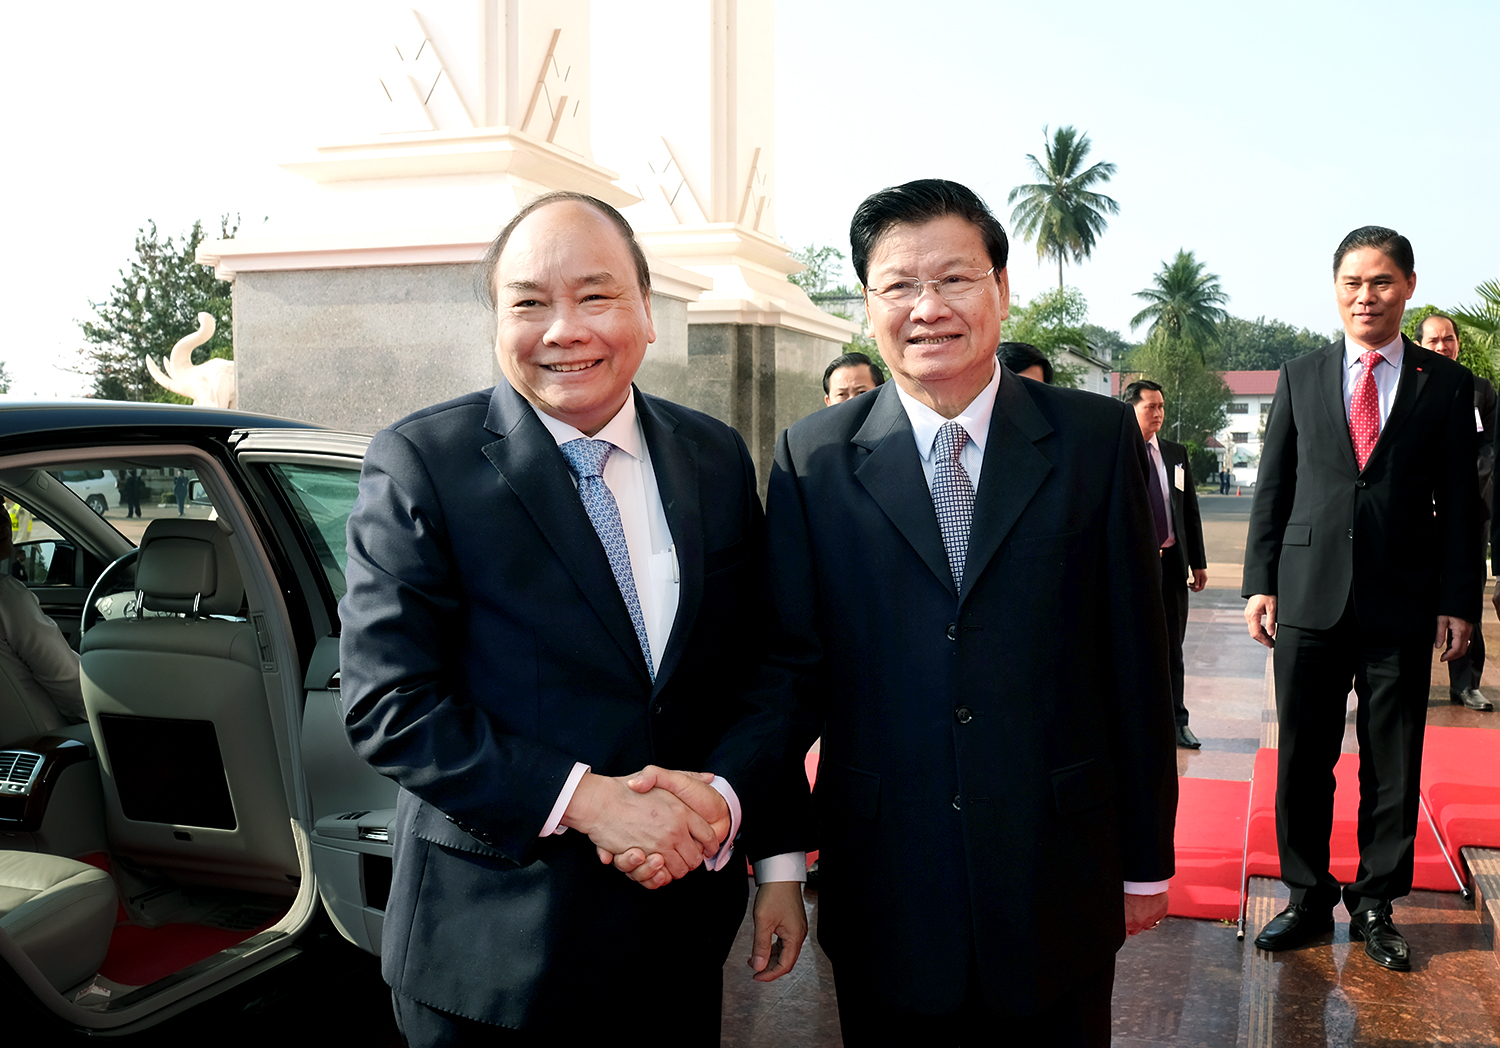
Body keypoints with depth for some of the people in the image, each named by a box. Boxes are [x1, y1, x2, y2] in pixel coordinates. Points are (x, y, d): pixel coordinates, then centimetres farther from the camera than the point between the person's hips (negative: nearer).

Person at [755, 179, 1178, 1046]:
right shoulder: (813, 460, -2)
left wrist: (1148, 859, 4)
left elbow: (1136, 659, 0)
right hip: (885, 892, 0)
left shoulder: (1098, 439, -2)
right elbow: (793, 662, -3)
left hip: (1059, 883, 1)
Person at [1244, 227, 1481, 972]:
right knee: (1303, 759, 7)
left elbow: (1461, 501, 4)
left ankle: (1375, 906, 23)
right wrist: (1260, 582, 2)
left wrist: (1459, 602, -2)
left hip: (1402, 604, -1)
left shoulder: (1447, 384, 5)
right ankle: (1308, 897, 22)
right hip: (1309, 599, 1)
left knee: (1393, 765, 7)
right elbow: (1272, 487, 7)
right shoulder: (1300, 378, 8)